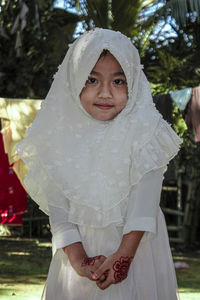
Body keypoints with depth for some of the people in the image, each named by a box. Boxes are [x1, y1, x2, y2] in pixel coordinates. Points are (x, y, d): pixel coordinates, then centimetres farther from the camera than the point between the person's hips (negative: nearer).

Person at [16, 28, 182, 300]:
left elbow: (145, 195, -14)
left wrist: (124, 253, -21)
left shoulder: (142, 129, -10)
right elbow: (57, 204, -5)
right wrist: (77, 259, -15)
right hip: (81, 246, 2)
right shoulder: (61, 134, -5)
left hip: (135, 244, -1)